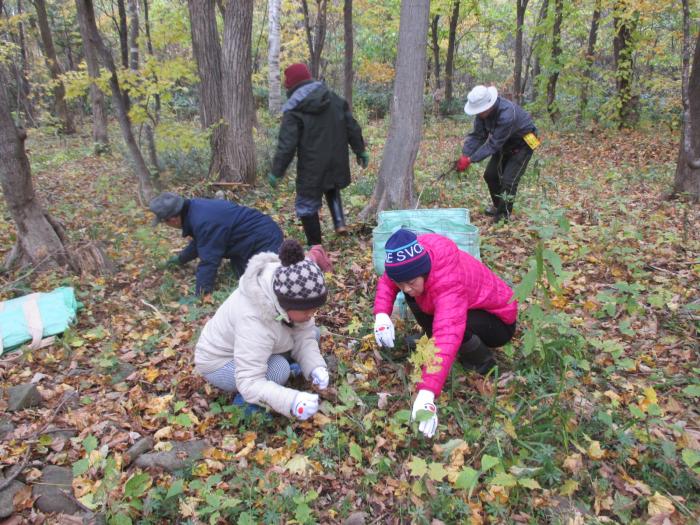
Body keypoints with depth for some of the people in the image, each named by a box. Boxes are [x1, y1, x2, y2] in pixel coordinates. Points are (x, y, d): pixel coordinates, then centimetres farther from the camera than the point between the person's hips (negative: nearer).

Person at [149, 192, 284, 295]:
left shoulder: (204, 222, -28)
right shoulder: (196, 206, 5)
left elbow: (208, 262, -26)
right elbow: (200, 242, 24)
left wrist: (200, 295, -21)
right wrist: (181, 259, 36)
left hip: (266, 240, -10)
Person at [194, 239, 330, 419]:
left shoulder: (288, 292, -20)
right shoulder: (254, 321, -41)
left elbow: (303, 337, -13)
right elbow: (250, 383, -41)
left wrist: (316, 368, -30)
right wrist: (292, 401, -53)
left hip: (251, 350, 7)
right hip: (219, 363, -7)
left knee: (312, 333, -5)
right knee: (279, 369, -32)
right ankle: (245, 401, -4)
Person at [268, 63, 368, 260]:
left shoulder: (294, 110, -12)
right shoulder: (334, 99, 4)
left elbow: (286, 145, -15)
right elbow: (352, 127, 8)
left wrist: (276, 171, -8)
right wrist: (360, 150, 18)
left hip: (312, 168, -6)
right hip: (336, 163, 6)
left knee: (307, 206, 8)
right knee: (332, 190, 33)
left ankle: (315, 246, 14)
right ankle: (340, 222, 14)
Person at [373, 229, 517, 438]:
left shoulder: (449, 283, -42)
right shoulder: (413, 259, -21)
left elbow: (447, 337, -54)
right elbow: (387, 281, -3)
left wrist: (426, 394, -63)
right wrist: (382, 315, -23)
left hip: (498, 322, -6)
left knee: (451, 325, -36)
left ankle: (483, 365, -7)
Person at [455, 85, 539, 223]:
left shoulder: (506, 114, -40)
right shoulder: (483, 110, -17)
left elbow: (493, 144, -36)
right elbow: (477, 136, -15)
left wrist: (470, 160, -37)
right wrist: (464, 155, -29)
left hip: (523, 143, -8)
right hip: (506, 143, 8)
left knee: (508, 180, -14)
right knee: (490, 175, 7)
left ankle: (503, 215, 1)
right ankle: (498, 206, 29)